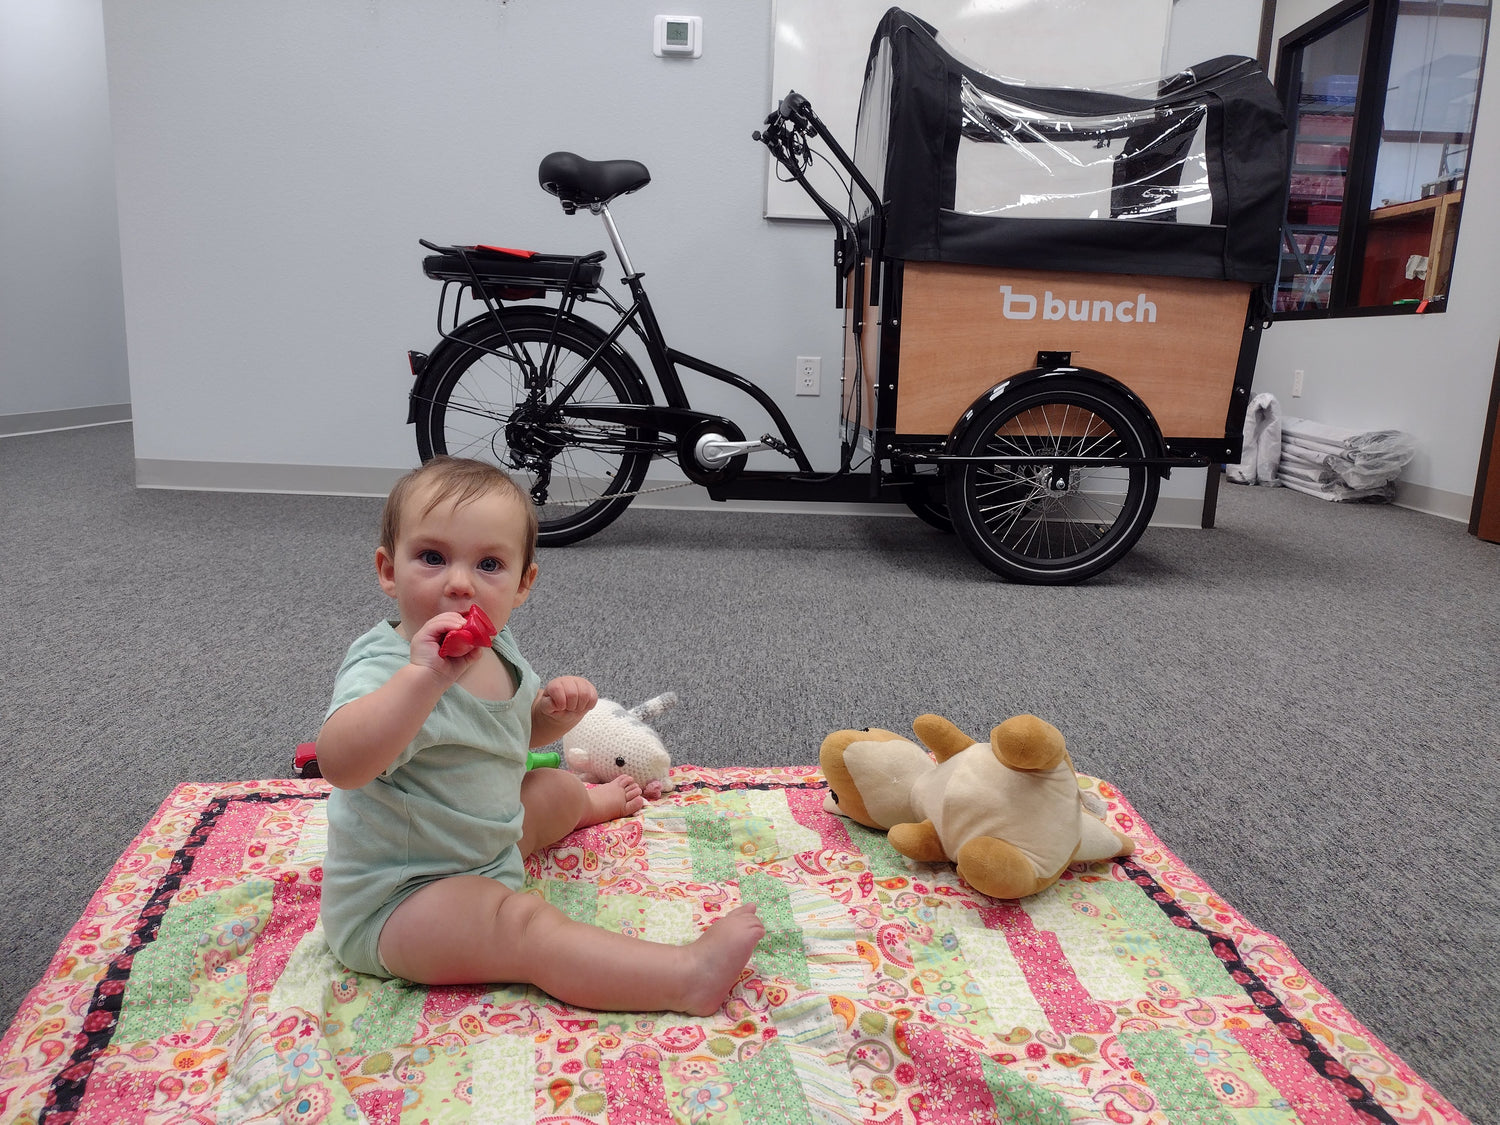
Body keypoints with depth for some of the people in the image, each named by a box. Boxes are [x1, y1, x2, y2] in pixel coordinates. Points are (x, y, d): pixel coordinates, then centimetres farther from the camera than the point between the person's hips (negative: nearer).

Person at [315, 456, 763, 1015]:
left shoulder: (495, 651, -3)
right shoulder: (385, 668, -29)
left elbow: (519, 731, 15)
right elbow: (340, 765, -49)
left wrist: (557, 707, -7)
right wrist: (422, 676, -59)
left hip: (484, 840, 9)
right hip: (396, 901, -8)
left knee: (557, 789, 26)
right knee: (522, 924, -31)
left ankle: (589, 802, 61)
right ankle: (687, 977, -33)